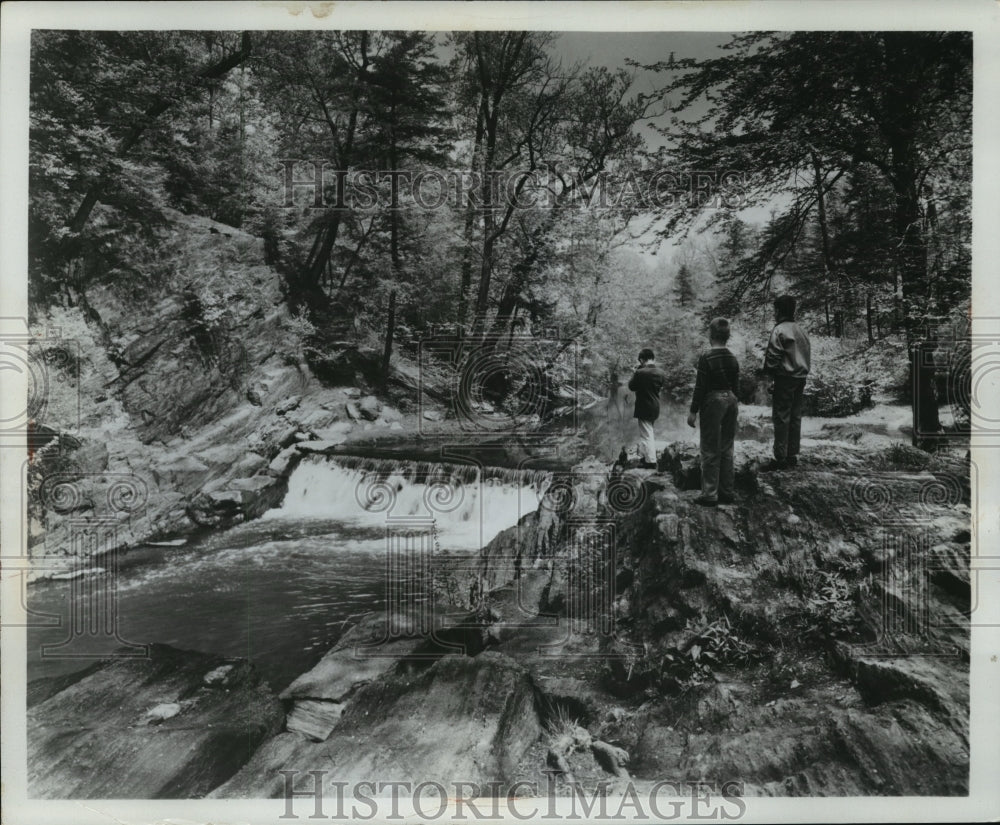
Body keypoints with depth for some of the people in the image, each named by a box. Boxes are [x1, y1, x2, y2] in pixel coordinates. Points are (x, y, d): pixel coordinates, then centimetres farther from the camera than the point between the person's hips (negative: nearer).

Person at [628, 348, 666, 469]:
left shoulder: (640, 373, -20)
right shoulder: (660, 373, 0)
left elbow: (631, 386, -9)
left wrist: (635, 372, -1)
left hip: (644, 408, -7)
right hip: (655, 407, 7)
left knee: (646, 435, 0)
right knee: (646, 433, 20)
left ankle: (651, 461, 2)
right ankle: (643, 457, 29)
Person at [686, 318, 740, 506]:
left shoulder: (706, 358, -14)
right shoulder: (733, 359, 5)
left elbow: (700, 387, -14)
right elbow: (736, 386, 10)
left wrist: (693, 411, -8)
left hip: (712, 401, -6)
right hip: (730, 401, 6)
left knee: (710, 451, -1)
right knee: (726, 450, 13)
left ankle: (709, 494, 1)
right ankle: (727, 492, 18)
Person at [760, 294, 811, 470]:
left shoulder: (779, 330, -11)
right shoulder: (801, 331, 13)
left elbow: (773, 357, -15)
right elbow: (806, 355, 16)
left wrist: (768, 375, -6)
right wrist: (802, 373, 20)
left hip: (784, 378, -8)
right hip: (800, 379, 8)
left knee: (781, 418, -5)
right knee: (795, 417, 11)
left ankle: (781, 458, -6)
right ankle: (792, 455, 17)